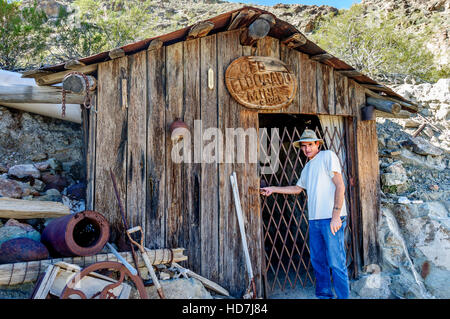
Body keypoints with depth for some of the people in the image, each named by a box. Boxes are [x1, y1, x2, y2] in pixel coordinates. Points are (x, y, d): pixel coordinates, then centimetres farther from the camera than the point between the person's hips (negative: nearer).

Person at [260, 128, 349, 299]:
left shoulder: (328, 156, -3)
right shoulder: (307, 167, 20)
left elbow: (340, 186, -11)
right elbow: (297, 188, 34)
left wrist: (336, 216, -17)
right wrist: (273, 189, 31)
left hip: (331, 219, -8)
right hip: (314, 220, 8)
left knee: (336, 263, -5)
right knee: (318, 261, 13)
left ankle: (343, 296, 6)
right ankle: (324, 295, 25)